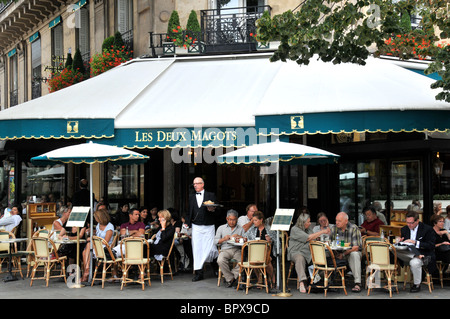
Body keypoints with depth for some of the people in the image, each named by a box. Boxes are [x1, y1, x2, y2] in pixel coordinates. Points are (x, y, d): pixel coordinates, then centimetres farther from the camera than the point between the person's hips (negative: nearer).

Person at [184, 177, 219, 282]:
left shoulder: (211, 195, 5)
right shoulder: (191, 197, 14)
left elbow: (216, 209, 0)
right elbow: (189, 212, 14)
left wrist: (212, 209, -22)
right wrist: (187, 223, 2)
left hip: (209, 226, -3)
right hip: (196, 226, 3)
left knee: (210, 248, -5)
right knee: (197, 249, -1)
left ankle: (216, 268, 20)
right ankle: (199, 273, 3)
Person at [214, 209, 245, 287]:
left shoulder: (241, 229, 19)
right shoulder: (221, 228, 18)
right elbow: (215, 241, 9)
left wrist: (240, 237, -9)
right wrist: (224, 239, -8)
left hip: (237, 249, 1)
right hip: (225, 249, -1)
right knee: (220, 261, -34)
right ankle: (230, 278, -15)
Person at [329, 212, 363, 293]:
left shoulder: (354, 229, -12)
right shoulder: (333, 228, 0)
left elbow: (356, 247, -18)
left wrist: (343, 254, -27)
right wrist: (335, 252, -20)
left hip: (351, 252, -3)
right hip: (338, 253, 3)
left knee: (354, 254, -38)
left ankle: (357, 283, -33)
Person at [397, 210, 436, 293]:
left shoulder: (427, 229, -7)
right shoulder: (404, 229, 9)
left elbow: (431, 246, -12)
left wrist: (415, 242, -21)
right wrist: (401, 242, -11)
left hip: (423, 254, -4)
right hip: (408, 254, 4)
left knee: (414, 263, -38)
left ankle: (417, 285, -14)